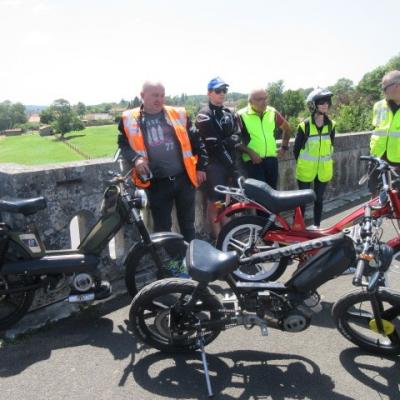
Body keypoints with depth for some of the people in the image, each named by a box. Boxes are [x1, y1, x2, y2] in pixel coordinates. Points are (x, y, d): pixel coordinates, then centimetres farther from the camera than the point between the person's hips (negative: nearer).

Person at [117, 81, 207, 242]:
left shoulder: (179, 114, 5)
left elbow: (196, 141, 9)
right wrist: (136, 159, -12)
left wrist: (201, 166, 6)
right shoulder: (129, 119, 1)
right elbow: (123, 144, 7)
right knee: (162, 227, 9)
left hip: (184, 178, 2)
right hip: (157, 183, -1)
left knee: (187, 223, 14)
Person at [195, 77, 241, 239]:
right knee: (214, 201, -5)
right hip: (214, 164, -7)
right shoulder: (204, 115, -8)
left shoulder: (229, 113, 16)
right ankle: (217, 236, 2)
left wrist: (226, 142, -11)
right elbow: (212, 144, -16)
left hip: (229, 163, 7)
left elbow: (237, 136, 7)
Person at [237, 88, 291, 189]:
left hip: (271, 158, 5)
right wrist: (250, 152, -16)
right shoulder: (242, 115, -6)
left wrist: (284, 147, 15)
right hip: (253, 160, -5)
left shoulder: (272, 113, 8)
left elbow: (286, 128, 23)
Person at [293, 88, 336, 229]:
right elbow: (296, 148, -4)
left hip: (323, 169, 4)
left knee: (319, 198, 13)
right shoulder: (305, 125, -12)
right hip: (306, 169, -3)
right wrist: (302, 164, 4)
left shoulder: (331, 124, 0)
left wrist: (325, 159, 14)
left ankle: (316, 226, 25)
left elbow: (330, 145, 13)